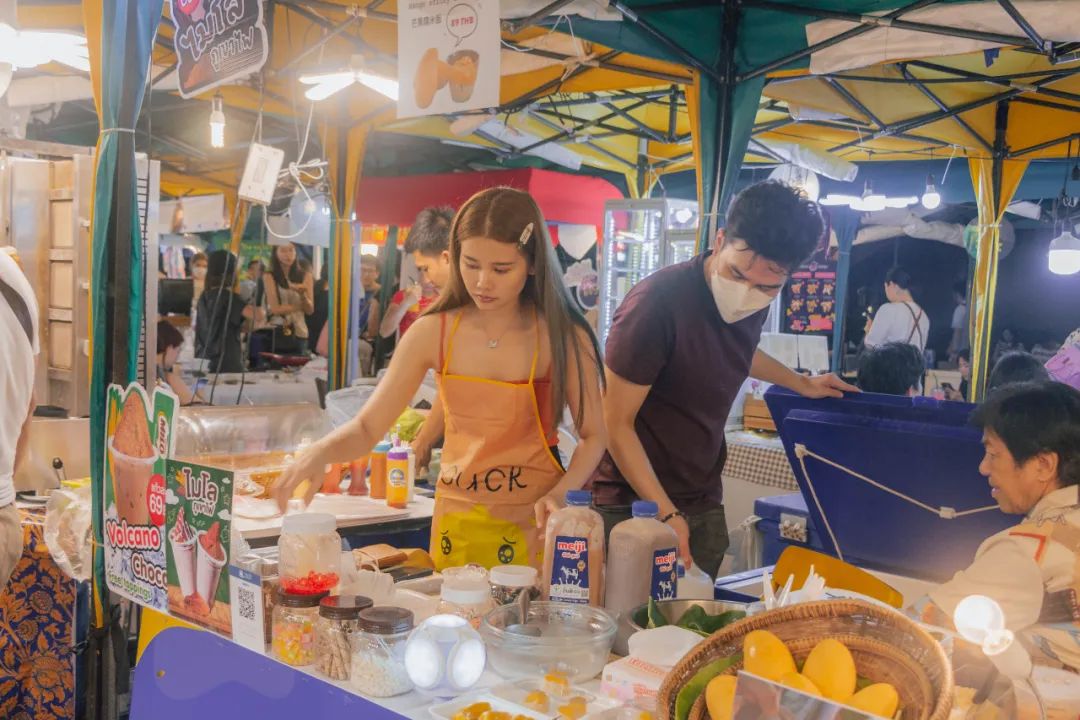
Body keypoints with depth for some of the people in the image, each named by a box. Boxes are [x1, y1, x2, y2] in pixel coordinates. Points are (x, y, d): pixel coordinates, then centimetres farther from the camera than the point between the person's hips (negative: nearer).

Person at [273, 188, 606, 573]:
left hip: (538, 522, -2)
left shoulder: (564, 338, -9)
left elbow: (593, 435, -1)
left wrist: (561, 494, -18)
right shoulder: (433, 334, -4)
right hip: (457, 520, 2)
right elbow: (368, 426, -4)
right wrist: (320, 452, -23)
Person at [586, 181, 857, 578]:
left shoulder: (753, 301, -1)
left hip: (704, 501, 6)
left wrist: (802, 383, 30)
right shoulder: (657, 302, -22)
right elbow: (616, 424, -17)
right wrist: (665, 514, -20)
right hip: (632, 501, -6)